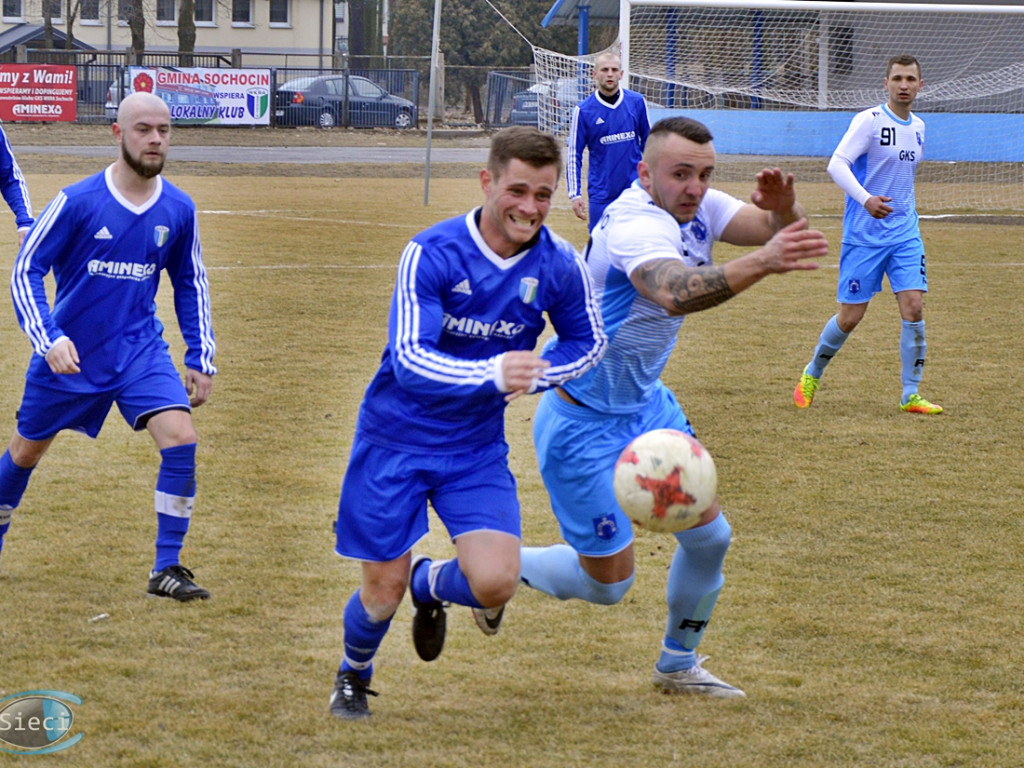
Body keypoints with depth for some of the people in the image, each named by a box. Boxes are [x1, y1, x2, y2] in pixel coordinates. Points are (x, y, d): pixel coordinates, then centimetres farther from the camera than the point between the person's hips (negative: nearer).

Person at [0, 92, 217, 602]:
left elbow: (190, 286, 11)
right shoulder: (77, 202, -16)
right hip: (69, 353, -2)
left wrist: (201, 359, 6)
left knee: (180, 438, -18)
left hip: (139, 349, 2)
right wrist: (48, 339, -24)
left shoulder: (178, 211, -4)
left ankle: (166, 568, -10)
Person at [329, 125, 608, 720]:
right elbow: (409, 360, -28)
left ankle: (430, 583, 23)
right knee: (384, 590, 2)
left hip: (477, 448, 3)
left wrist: (533, 377, -11)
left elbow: (588, 343, 9)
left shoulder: (560, 266, -10)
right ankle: (354, 676, 37)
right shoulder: (432, 254, -21)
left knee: (495, 584, -15)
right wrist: (493, 373, -44)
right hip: (397, 440, -3)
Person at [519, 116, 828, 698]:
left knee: (710, 536, 7)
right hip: (583, 422, -8)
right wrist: (759, 264, -68)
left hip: (645, 404, 9)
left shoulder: (697, 208, -4)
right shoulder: (638, 225, -31)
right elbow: (674, 293, -52)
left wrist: (784, 210, -38)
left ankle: (678, 666, 27)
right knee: (607, 582, -2)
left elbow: (779, 232, -13)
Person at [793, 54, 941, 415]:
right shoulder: (869, 121, -11)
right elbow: (836, 164, -22)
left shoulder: (918, 127, 11)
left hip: (905, 233, 5)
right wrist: (865, 199, -35)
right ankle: (811, 375, 24)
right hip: (863, 234, -5)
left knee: (913, 307, -9)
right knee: (850, 316, -1)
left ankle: (911, 395, -2)